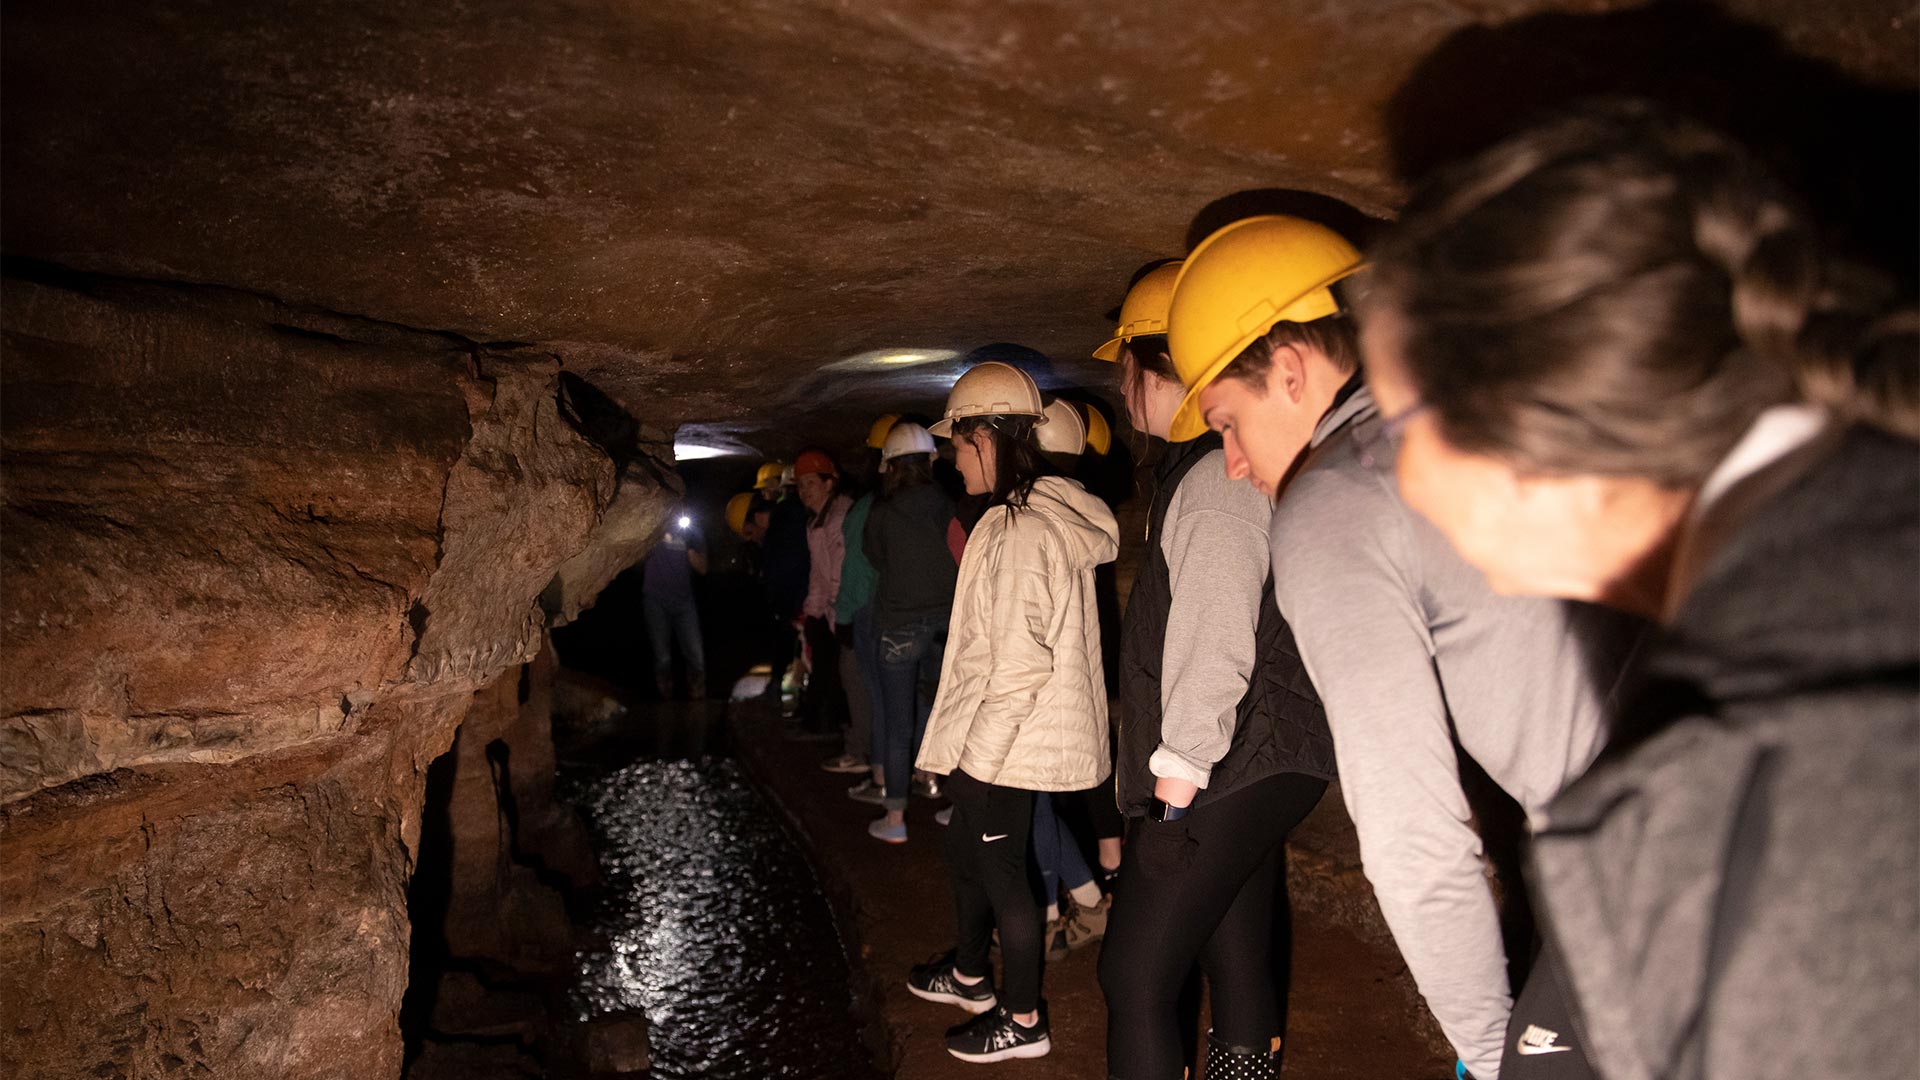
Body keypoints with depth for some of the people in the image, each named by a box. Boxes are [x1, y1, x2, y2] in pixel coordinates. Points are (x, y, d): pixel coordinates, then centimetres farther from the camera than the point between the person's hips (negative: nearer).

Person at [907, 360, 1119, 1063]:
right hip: (1000, 737, 10)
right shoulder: (1053, 513, 8)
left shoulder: (1020, 531, -23)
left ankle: (1022, 1019, 24)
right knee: (966, 852, 24)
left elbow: (1019, 666, -25)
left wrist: (976, 756, -17)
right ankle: (970, 973, 44)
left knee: (1002, 871, 6)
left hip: (1005, 743, -10)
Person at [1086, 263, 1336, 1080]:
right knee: (1240, 965, 17)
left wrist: (1180, 767, -18)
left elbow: (1216, 643, -23)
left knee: (1135, 976, -3)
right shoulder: (1214, 464, 15)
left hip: (1218, 777, -10)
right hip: (1259, 769, 10)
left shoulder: (1216, 475, -17)